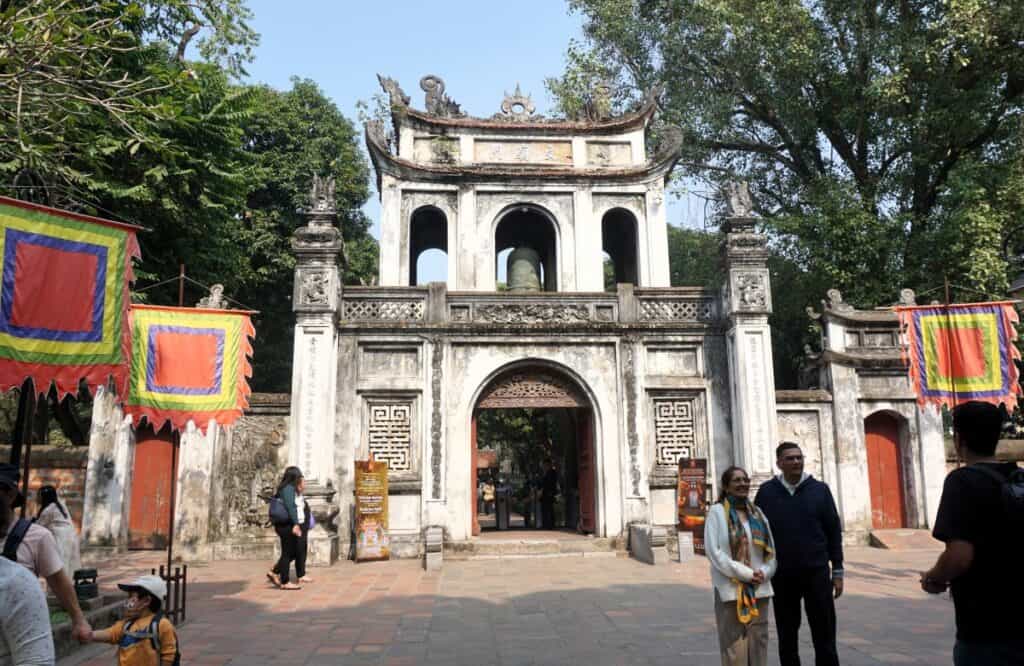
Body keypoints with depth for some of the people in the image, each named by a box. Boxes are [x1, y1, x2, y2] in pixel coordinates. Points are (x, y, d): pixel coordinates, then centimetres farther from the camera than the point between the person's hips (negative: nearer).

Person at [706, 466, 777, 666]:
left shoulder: (757, 513, 12)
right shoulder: (717, 511, -3)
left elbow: (771, 550, 13)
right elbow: (713, 551, -10)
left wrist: (764, 573, -6)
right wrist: (746, 574, -13)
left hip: (759, 590, 5)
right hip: (731, 589, -5)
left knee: (758, 646, 7)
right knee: (735, 649, -4)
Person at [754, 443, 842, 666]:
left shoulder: (819, 489, 1)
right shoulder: (766, 492, -1)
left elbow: (834, 531, 3)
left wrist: (837, 571, 0)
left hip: (817, 573, 0)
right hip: (782, 576, 0)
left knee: (824, 635, 4)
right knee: (787, 638, 10)